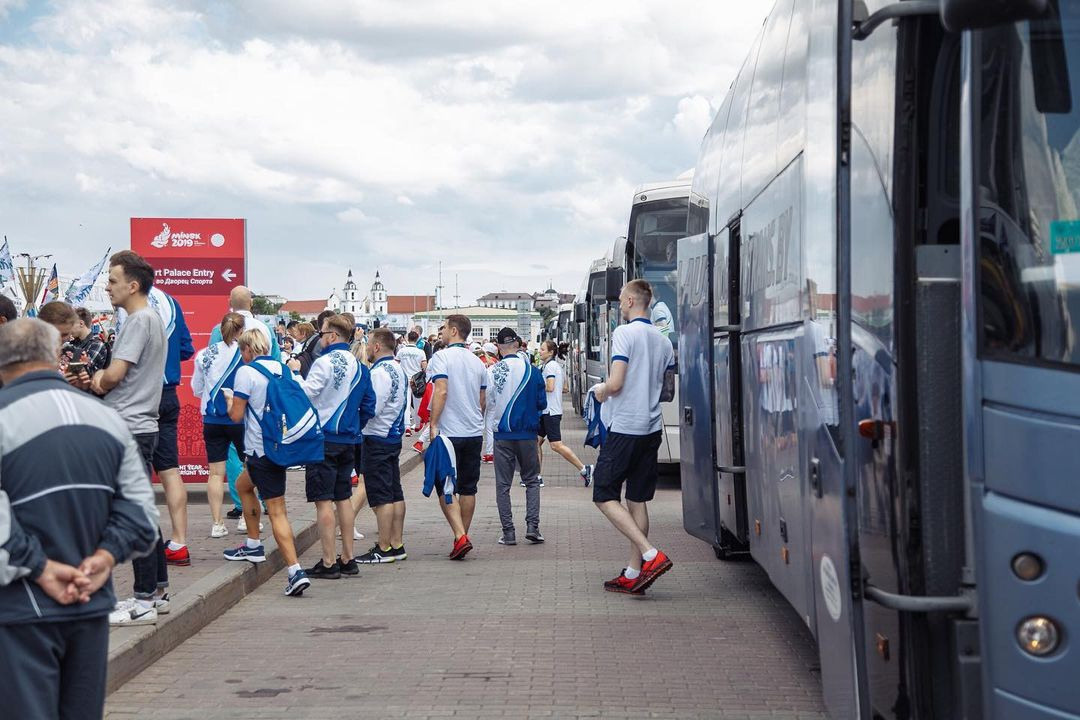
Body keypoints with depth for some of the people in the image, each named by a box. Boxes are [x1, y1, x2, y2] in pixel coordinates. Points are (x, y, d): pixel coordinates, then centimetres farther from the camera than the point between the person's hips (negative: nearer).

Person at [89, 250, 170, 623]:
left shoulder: (139, 321, -14)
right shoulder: (152, 319, 18)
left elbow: (114, 375, -19)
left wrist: (96, 381, 2)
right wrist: (102, 379, -1)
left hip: (130, 428, -10)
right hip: (141, 425, 10)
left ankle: (144, 601, -5)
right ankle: (158, 590, 22)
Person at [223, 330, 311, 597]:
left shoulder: (246, 372, -11)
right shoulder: (283, 369, 8)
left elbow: (236, 415, -12)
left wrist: (230, 400, 9)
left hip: (261, 449, -7)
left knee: (276, 511, -1)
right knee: (243, 485, 22)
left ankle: (295, 571, -5)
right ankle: (253, 546, 26)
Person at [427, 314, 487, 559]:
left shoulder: (441, 357, -8)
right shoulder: (477, 362, 12)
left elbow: (441, 391, -18)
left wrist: (433, 424, -16)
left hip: (449, 432, -6)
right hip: (474, 433, 6)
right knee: (468, 488, 11)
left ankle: (460, 536, -15)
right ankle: (462, 537, 17)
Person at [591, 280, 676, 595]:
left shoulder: (624, 333, -12)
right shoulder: (663, 341, 12)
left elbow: (615, 384, -18)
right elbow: (668, 391, 17)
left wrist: (601, 390, 2)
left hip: (624, 428, -8)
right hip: (652, 428, 8)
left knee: (605, 496, 0)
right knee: (637, 500, 11)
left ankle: (651, 555, -14)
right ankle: (633, 573, 11)